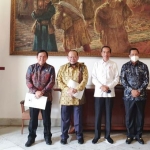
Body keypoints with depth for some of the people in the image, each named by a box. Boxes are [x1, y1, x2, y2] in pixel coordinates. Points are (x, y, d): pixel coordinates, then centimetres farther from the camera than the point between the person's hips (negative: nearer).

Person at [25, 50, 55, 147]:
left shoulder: (50, 68, 1)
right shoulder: (31, 67, 4)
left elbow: (52, 82, -6)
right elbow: (28, 81, -2)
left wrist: (42, 92, -17)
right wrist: (35, 91, -15)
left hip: (46, 97, -1)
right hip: (33, 96, 1)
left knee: (46, 118, 8)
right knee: (33, 118, 8)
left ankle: (47, 136, 23)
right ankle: (31, 137, 21)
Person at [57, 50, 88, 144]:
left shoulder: (82, 67, 2)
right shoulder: (63, 67, 6)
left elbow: (85, 80, -7)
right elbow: (59, 80, 0)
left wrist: (76, 89, -20)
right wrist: (67, 89, -15)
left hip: (78, 97, -1)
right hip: (65, 97, 1)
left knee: (78, 118, 9)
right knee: (65, 118, 9)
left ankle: (80, 136, 25)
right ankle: (64, 136, 24)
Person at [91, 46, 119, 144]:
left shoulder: (114, 64, 6)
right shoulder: (97, 64, 7)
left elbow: (117, 78, 1)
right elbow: (93, 78, 1)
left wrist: (108, 87, -12)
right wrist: (101, 86, -14)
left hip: (110, 93, 0)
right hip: (99, 93, 0)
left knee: (109, 115, 6)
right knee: (98, 115, 3)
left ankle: (107, 135, 18)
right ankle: (97, 135, 13)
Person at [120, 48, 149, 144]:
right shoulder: (125, 66, 4)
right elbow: (123, 80, -3)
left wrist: (139, 91, -13)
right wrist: (131, 90, -14)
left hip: (141, 96, 1)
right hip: (128, 96, 0)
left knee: (140, 116, 8)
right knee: (129, 116, 6)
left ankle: (139, 135, 22)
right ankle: (130, 135, 19)